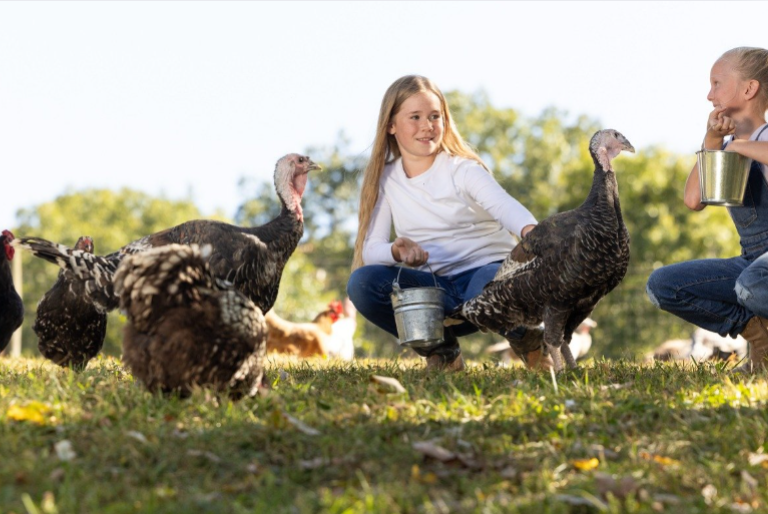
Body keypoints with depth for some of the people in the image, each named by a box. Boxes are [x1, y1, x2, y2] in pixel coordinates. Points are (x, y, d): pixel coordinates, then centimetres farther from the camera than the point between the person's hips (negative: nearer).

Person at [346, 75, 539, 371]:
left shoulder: (463, 170, -3)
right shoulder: (385, 180, 6)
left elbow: (504, 205, -24)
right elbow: (370, 249, -3)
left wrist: (532, 233, -48)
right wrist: (396, 250, -28)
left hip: (488, 273, -3)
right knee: (361, 282, -23)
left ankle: (529, 340, -6)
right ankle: (440, 348, -5)